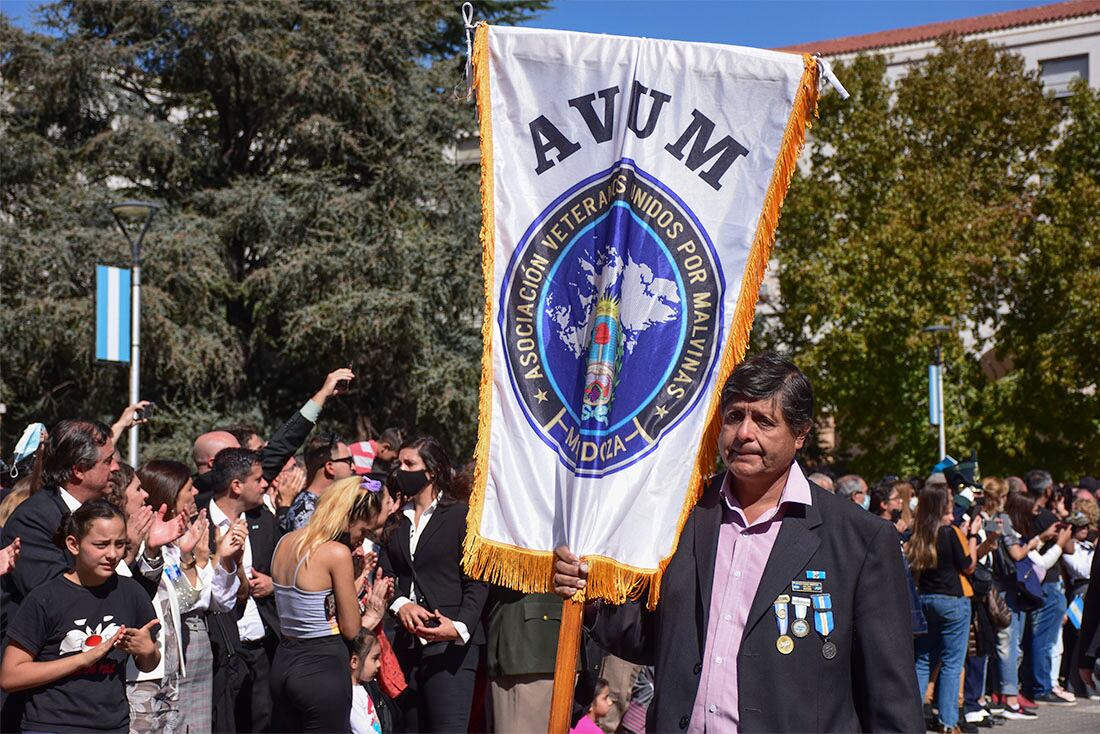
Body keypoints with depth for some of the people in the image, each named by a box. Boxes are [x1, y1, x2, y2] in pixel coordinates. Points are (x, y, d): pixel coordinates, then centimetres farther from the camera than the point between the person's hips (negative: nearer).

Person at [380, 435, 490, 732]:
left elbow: (477, 582, -6)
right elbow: (384, 575, 8)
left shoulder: (461, 515, 0)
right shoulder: (397, 520, 16)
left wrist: (460, 627, -20)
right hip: (406, 643, 6)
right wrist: (400, 604, -12)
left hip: (451, 644, -5)